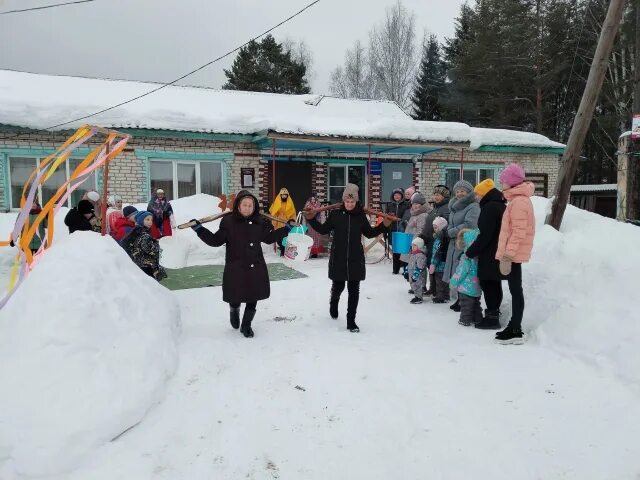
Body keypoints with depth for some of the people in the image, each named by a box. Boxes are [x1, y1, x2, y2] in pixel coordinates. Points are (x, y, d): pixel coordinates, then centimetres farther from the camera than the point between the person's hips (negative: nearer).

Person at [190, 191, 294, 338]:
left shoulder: (260, 222, 2)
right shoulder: (228, 222, -7)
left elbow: (269, 238, 17)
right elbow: (216, 240, -4)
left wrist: (286, 228, 15)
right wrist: (199, 229, -13)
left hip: (256, 267, 3)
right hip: (235, 268, -3)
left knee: (253, 298, 9)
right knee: (235, 297, 7)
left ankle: (246, 325, 30)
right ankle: (234, 310, 45)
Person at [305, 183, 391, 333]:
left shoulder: (361, 215, 0)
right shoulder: (335, 214, -4)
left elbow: (369, 233, 12)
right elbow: (324, 230, 7)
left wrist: (384, 225, 1)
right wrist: (311, 219, -4)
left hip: (356, 259, 1)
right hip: (338, 258, -1)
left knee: (354, 290, 3)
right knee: (338, 286, 10)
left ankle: (351, 321, 13)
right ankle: (333, 302, 47)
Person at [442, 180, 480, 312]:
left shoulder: (474, 206, -10)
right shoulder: (455, 206, 16)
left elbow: (469, 225, -22)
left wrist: (451, 232, -12)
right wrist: (450, 232, -5)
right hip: (455, 245, 8)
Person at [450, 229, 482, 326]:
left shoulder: (466, 258, -22)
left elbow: (460, 272, -19)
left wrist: (453, 282, -5)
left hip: (467, 287, -8)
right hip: (477, 287, 8)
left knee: (465, 304, 4)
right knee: (476, 304, 19)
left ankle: (465, 320, 9)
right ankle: (477, 319, 27)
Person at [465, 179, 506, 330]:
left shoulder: (489, 207, -15)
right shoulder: (501, 206, 15)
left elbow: (485, 235, -20)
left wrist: (470, 252, -12)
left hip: (490, 256, -10)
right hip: (498, 254, 10)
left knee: (488, 284, -4)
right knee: (494, 284, 14)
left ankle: (492, 317, -1)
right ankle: (493, 314, 23)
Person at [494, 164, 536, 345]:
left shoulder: (518, 201, -15)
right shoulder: (518, 199, 16)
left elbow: (519, 232, -21)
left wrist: (508, 254, -22)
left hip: (513, 254, -10)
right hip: (513, 254, 10)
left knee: (516, 290, -5)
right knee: (515, 290, 14)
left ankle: (516, 332, 0)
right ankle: (514, 327, 22)